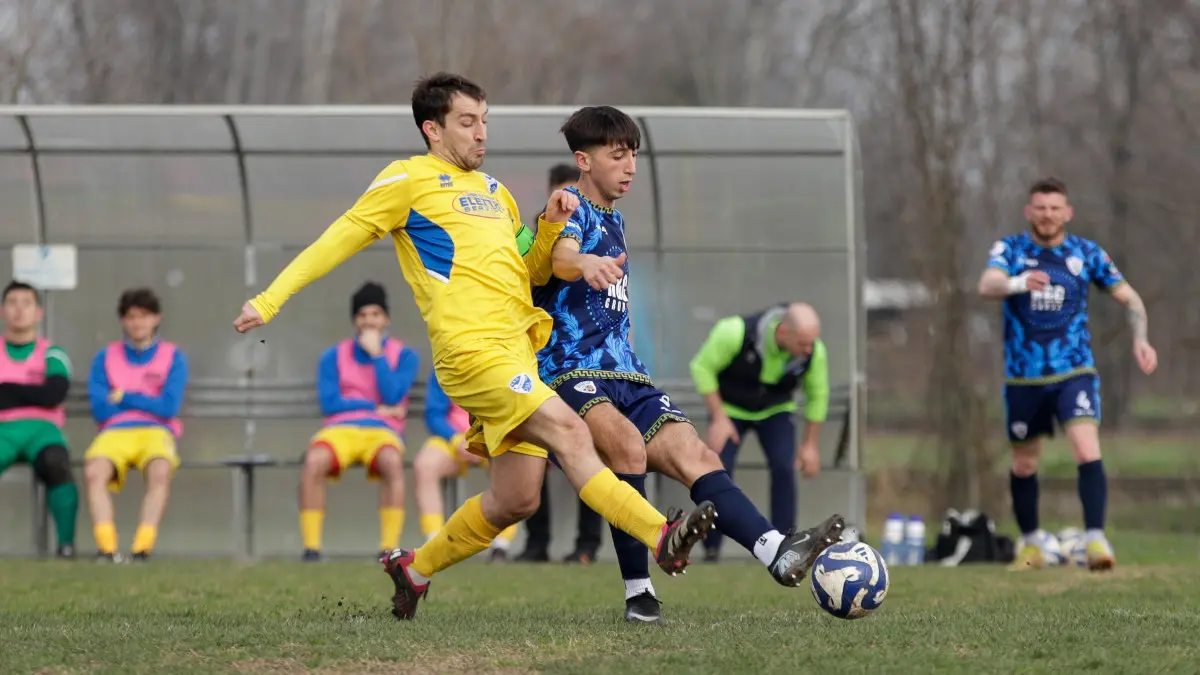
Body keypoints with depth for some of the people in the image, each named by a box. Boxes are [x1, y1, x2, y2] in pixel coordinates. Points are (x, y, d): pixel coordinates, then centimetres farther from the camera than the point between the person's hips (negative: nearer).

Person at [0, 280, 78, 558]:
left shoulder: (52, 354, 11)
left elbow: (54, 395, -6)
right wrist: (32, 394, -4)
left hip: (41, 429, -1)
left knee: (57, 464, -36)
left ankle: (66, 543, -35)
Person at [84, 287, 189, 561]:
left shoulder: (173, 357, 12)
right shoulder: (105, 357, 16)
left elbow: (168, 408, -1)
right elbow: (100, 410, 4)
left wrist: (123, 397, 2)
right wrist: (146, 401, 6)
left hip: (156, 431, -1)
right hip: (115, 432, 1)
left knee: (160, 470, -38)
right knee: (94, 471, -35)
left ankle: (143, 547, -44)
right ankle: (106, 547, -41)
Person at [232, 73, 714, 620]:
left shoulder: (494, 191, 26)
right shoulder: (409, 179, 5)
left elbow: (528, 272, 30)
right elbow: (340, 240, 5)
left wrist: (551, 224, 11)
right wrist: (270, 299, 1)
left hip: (517, 349, 8)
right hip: (472, 347, -8)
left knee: (516, 500, 4)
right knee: (568, 431, -24)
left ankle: (415, 568, 24)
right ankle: (661, 537, -35)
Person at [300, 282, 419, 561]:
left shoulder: (404, 356, 12)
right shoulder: (334, 357, 14)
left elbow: (393, 397, -5)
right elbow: (329, 403, 1)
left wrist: (377, 354, -4)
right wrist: (377, 408, -2)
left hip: (382, 431, -1)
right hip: (340, 429, 1)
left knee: (392, 461, -39)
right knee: (314, 460, -35)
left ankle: (389, 549, -37)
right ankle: (311, 546, -31)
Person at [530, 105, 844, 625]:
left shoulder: (613, 220, 23)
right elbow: (560, 256, -30)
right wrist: (586, 263, -50)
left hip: (624, 378, 8)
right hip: (570, 373, -8)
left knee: (696, 457, -13)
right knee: (628, 443, -34)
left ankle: (777, 552, -31)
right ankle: (638, 591, -30)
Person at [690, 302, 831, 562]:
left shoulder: (814, 351, -26)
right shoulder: (737, 332, -36)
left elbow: (817, 395, -6)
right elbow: (702, 367, -20)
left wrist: (810, 444, -2)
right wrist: (718, 419, -22)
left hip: (776, 410, 2)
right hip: (729, 407, -2)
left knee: (784, 468, -18)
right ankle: (711, 550, -4)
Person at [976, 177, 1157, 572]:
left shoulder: (1087, 254, 2)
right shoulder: (1009, 250, -3)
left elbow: (1129, 298, 12)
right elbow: (987, 285, -24)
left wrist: (1140, 339, -6)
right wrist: (1017, 283, -46)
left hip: (1074, 372, -1)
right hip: (1023, 378, 1)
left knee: (1088, 451, -21)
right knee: (1023, 465, 11)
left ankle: (1096, 539, -22)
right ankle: (1032, 543, 31)